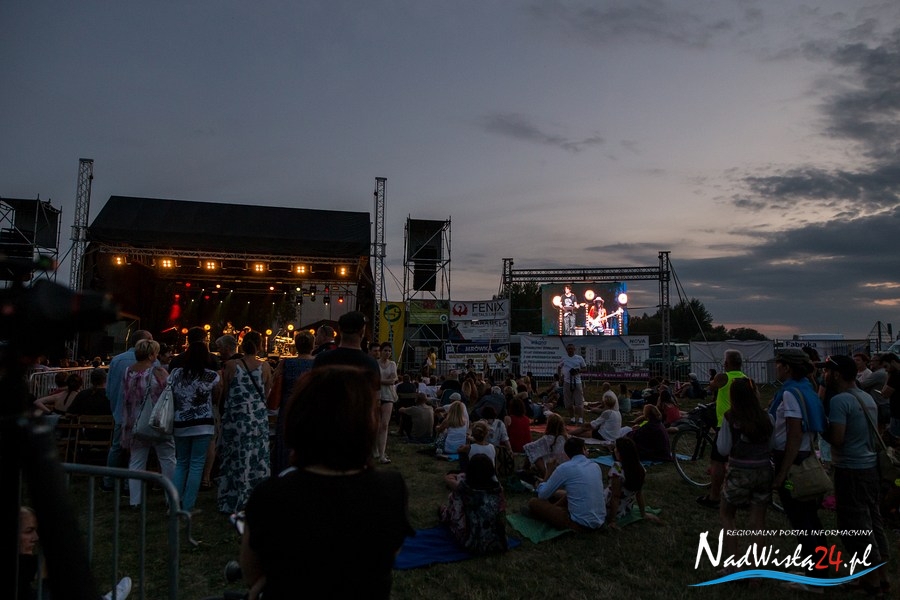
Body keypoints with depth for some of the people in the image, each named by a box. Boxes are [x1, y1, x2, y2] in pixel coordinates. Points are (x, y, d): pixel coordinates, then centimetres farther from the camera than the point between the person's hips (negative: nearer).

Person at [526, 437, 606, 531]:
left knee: (533, 502, 6)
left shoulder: (565, 468, -11)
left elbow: (543, 495, -2)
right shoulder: (596, 466, 6)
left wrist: (541, 484, 23)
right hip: (600, 521, 7)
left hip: (582, 524, -7)